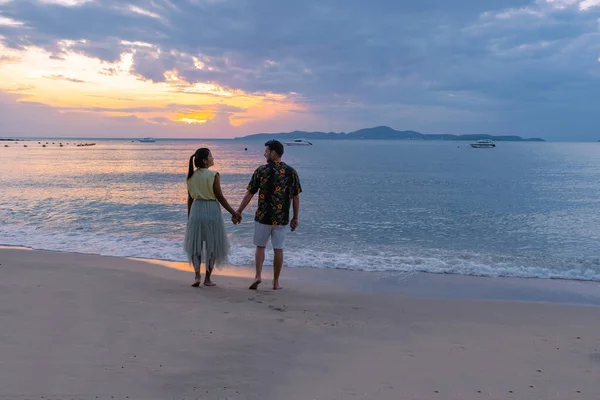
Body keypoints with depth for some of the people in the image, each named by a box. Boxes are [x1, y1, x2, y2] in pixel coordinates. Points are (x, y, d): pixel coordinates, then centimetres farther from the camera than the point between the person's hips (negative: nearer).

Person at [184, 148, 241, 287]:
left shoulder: (191, 176, 4)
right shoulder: (213, 175, -11)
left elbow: (190, 198, 8)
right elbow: (220, 197, -10)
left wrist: (189, 217, 17)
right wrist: (233, 213, -3)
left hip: (196, 210, 4)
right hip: (212, 210, -4)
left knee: (195, 245, 16)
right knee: (212, 245, 9)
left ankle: (197, 276, 3)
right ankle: (207, 279, 13)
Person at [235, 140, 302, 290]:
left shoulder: (261, 170, -7)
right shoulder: (291, 172, -1)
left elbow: (249, 194, -4)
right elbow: (296, 197, 1)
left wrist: (238, 211, 6)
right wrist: (295, 217, 11)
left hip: (263, 217, -1)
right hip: (282, 218, 1)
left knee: (260, 246, 13)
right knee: (278, 249, 9)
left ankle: (258, 275, -1)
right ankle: (276, 282, 13)